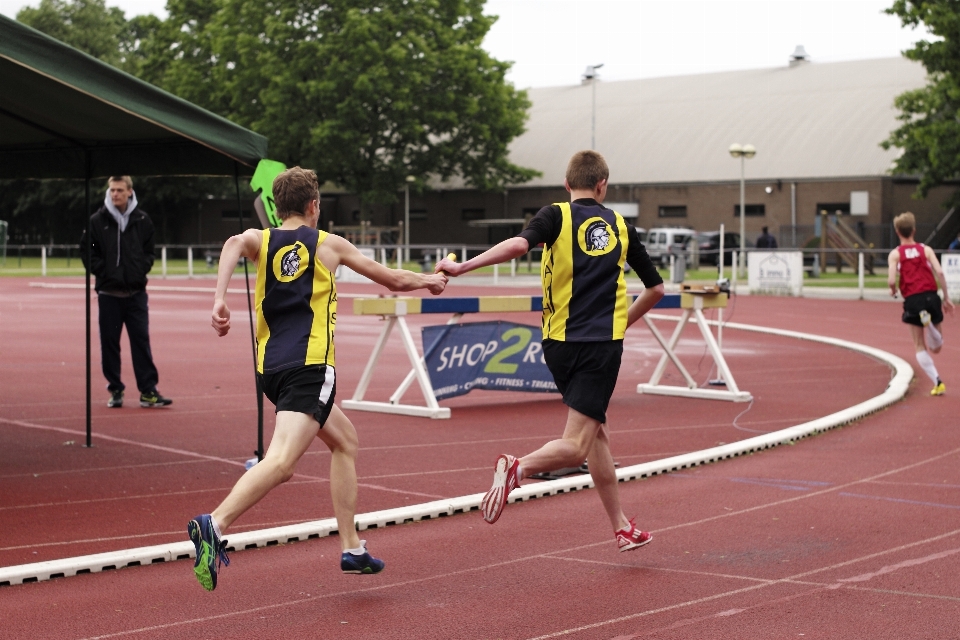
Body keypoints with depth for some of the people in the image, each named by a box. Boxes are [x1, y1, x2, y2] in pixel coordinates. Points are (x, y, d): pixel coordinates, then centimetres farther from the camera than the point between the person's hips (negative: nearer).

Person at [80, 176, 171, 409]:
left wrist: (142, 269, -3)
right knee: (109, 343, 3)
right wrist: (100, 270, -6)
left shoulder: (142, 220, 4)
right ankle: (115, 390, 12)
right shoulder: (97, 220, 0)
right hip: (109, 293, 0)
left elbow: (149, 250, 11)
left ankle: (148, 391, 0)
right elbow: (86, 250, 4)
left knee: (141, 341, -1)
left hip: (136, 292, 0)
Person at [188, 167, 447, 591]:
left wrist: (219, 300, -22)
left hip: (271, 368, 6)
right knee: (282, 461, -21)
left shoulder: (260, 240, 14)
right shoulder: (330, 245, 10)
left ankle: (352, 548, 24)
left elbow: (235, 244, -13)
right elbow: (391, 280, 20)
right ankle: (215, 524, -44)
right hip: (309, 366, -6)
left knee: (345, 440, 24)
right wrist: (428, 280, 39)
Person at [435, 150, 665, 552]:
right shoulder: (620, 226, 10)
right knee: (576, 446, -8)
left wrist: (461, 267, -18)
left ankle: (622, 528, 21)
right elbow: (655, 287, 16)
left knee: (596, 432, 17)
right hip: (603, 345, -1)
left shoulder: (556, 216, 2)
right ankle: (519, 467, -39)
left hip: (560, 342, 2)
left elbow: (519, 244, -20)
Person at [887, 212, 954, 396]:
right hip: (931, 297, 1)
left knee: (920, 347, 11)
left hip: (912, 300, -1)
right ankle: (929, 322, -22)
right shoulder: (926, 249, 9)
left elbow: (892, 280, -9)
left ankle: (937, 382, -4)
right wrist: (946, 297, 3)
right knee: (936, 348, 9)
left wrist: (893, 290, 14)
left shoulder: (895, 254, 4)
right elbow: (939, 272, -3)